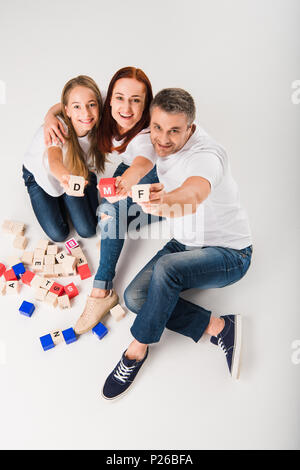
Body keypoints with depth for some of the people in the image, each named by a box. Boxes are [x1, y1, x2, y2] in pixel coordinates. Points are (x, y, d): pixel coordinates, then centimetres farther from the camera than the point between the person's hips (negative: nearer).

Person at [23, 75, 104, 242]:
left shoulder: (95, 128, -25)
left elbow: (89, 167, -7)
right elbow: (54, 161, -60)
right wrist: (64, 177, -80)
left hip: (75, 174, 3)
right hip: (40, 177, -3)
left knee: (87, 230, -3)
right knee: (58, 234, -7)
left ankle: (65, 200, 24)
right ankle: (59, 202, 22)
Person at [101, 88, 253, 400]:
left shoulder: (207, 155, -26)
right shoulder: (159, 145, -5)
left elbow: (193, 195, -49)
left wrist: (165, 203, -72)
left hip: (229, 254, -7)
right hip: (184, 244, 7)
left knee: (167, 267, -35)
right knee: (135, 297, -12)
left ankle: (138, 349, -13)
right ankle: (218, 327, -10)